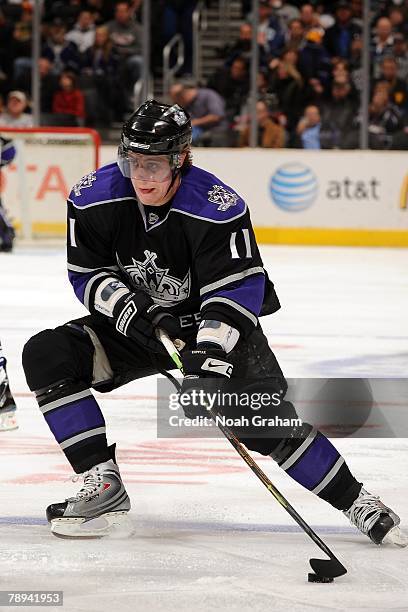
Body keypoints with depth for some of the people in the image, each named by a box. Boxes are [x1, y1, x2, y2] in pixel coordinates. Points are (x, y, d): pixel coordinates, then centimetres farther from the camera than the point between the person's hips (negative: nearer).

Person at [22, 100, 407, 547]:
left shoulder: (219, 208, -27)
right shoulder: (94, 199, -16)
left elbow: (235, 290, -28)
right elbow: (86, 273, -6)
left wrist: (210, 352, -42)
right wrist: (131, 305, -25)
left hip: (213, 327, -4)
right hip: (137, 326, 4)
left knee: (265, 422, -21)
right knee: (47, 356, -17)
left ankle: (356, 502, -4)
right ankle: (103, 488, -13)